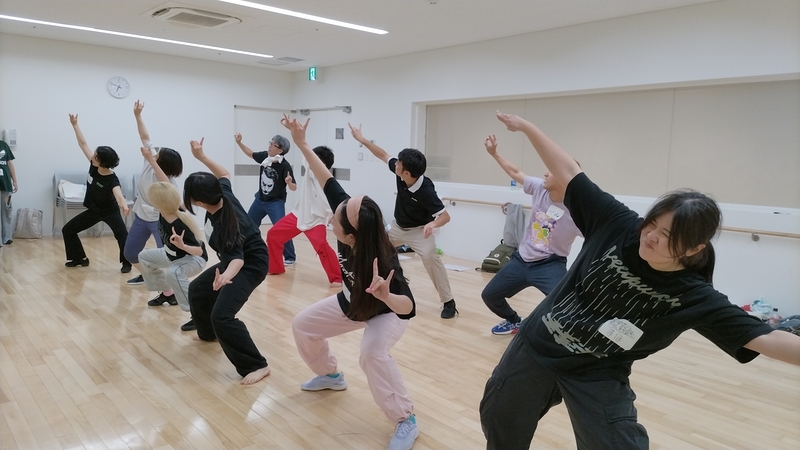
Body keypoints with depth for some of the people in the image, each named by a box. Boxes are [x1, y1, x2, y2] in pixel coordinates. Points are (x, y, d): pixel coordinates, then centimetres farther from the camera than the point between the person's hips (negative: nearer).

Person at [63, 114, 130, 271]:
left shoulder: (112, 179, -29)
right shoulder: (93, 167, -13)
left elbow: (118, 193, -50)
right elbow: (83, 144, -5)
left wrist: (123, 205, -72)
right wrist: (75, 125, -2)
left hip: (110, 211, -7)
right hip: (93, 210, 7)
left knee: (122, 234, -29)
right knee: (68, 229, 11)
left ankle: (126, 263, -14)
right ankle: (80, 258, 23)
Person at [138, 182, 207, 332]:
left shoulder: (180, 226, -39)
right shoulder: (164, 214, -17)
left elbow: (199, 251, -38)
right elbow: (166, 187, 3)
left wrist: (182, 245, -53)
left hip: (195, 258, -10)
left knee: (173, 273, -40)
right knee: (144, 256, 21)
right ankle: (168, 294, 32)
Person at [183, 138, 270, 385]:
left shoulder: (223, 224, -34)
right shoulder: (223, 195, -14)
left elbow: (238, 258, -40)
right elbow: (224, 174, 8)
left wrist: (225, 277, -60)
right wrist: (202, 156, 2)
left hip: (251, 264, -10)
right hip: (236, 259, 10)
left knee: (222, 315, -24)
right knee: (197, 290, 24)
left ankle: (256, 365, -18)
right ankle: (208, 333, 47)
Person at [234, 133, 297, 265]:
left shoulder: (285, 166, -24)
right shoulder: (264, 156, -9)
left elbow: (294, 188, -20)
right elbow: (251, 154, 13)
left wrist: (289, 182, -42)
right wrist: (239, 142, 2)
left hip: (276, 202, -7)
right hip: (260, 200, 7)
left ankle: (290, 257, -3)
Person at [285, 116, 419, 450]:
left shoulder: (380, 261, -44)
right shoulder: (348, 220, -30)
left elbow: (408, 307, -50)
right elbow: (328, 180, -21)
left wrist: (387, 297, -71)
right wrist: (302, 144, -22)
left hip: (385, 313, -7)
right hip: (352, 304, 7)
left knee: (373, 353, -35)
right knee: (303, 325, 11)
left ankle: (406, 420, -13)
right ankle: (331, 375, 37)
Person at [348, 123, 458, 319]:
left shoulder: (425, 190, -34)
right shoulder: (400, 172, -19)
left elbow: (445, 216, -31)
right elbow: (383, 155, -2)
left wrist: (432, 224, -52)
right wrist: (362, 139, -2)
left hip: (418, 230, -7)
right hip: (397, 226, 7)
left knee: (430, 257, -31)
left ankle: (448, 302, -19)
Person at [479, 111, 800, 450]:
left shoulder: (695, 298, -17)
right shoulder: (619, 224, -16)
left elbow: (764, 338, -18)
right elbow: (568, 172, -13)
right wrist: (526, 127, -11)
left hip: (598, 377, -2)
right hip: (536, 347, 2)